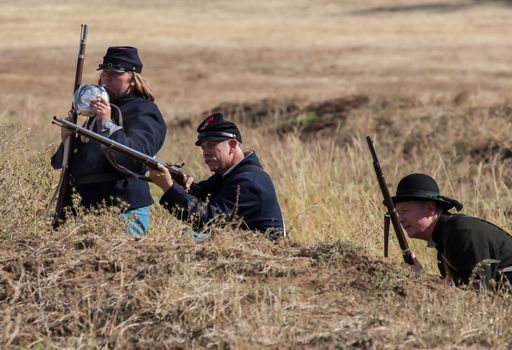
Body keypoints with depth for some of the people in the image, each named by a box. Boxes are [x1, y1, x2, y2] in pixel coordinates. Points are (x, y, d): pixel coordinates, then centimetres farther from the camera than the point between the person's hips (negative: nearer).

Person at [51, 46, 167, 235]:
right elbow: (60, 163, 23)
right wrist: (67, 142, 1)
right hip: (88, 207, 8)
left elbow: (137, 158, -21)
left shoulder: (144, 112, -3)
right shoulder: (99, 112, 23)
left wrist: (107, 124, -25)